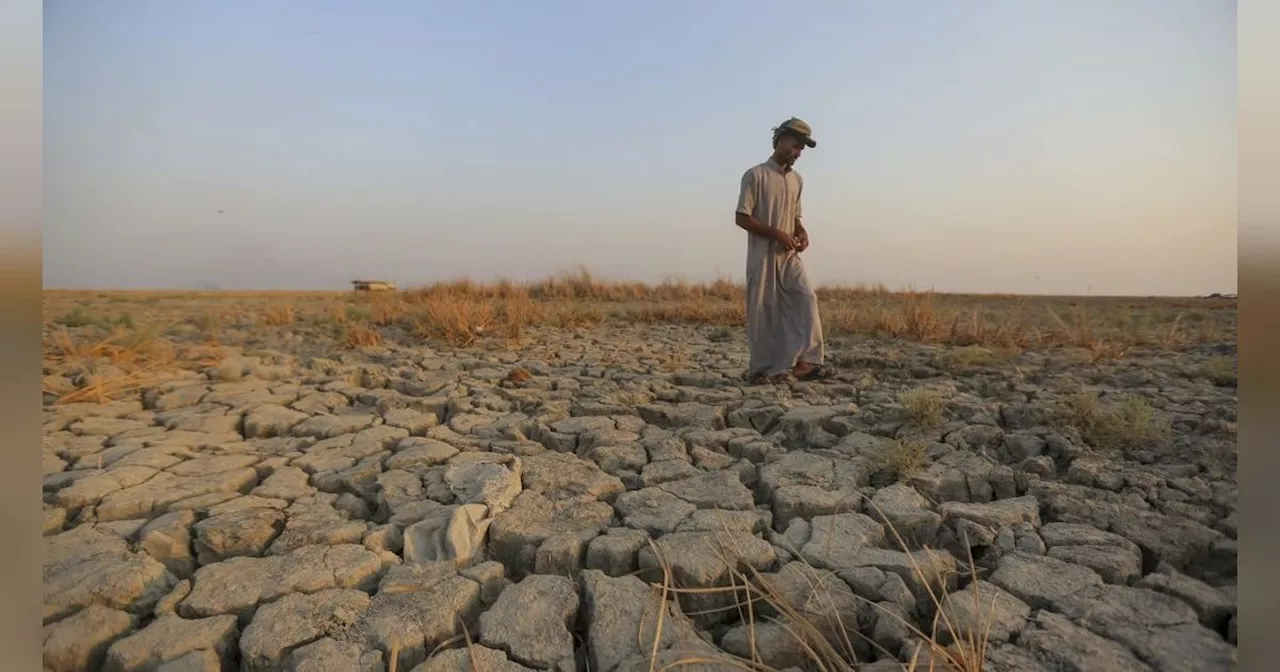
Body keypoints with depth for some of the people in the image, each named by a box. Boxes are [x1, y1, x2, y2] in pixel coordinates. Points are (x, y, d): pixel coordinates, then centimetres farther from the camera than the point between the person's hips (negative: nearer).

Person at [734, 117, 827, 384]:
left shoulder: (797, 180, 14)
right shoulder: (755, 175, -6)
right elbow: (741, 218, -10)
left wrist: (802, 232, 1)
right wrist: (776, 233, -18)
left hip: (790, 255, 6)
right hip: (763, 255, -6)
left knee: (806, 299, -11)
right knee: (764, 312, -2)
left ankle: (802, 361, -11)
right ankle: (762, 369, 9)